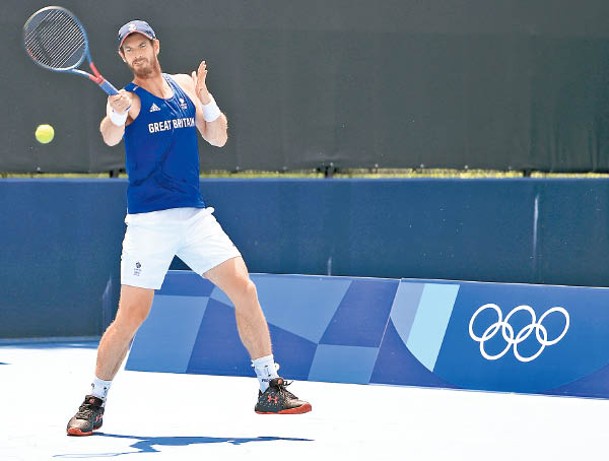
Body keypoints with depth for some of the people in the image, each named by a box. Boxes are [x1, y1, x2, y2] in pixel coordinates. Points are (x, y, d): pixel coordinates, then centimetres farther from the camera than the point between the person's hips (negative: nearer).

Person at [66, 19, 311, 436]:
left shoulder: (184, 86, 11)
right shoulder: (128, 98, -4)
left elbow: (218, 138, 12)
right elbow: (110, 137, -25)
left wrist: (207, 100, -6)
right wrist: (115, 116, -48)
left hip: (195, 215, 4)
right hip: (148, 221, -4)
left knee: (245, 292, -3)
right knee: (131, 315, -8)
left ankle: (271, 389, 6)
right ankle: (94, 404, 6)